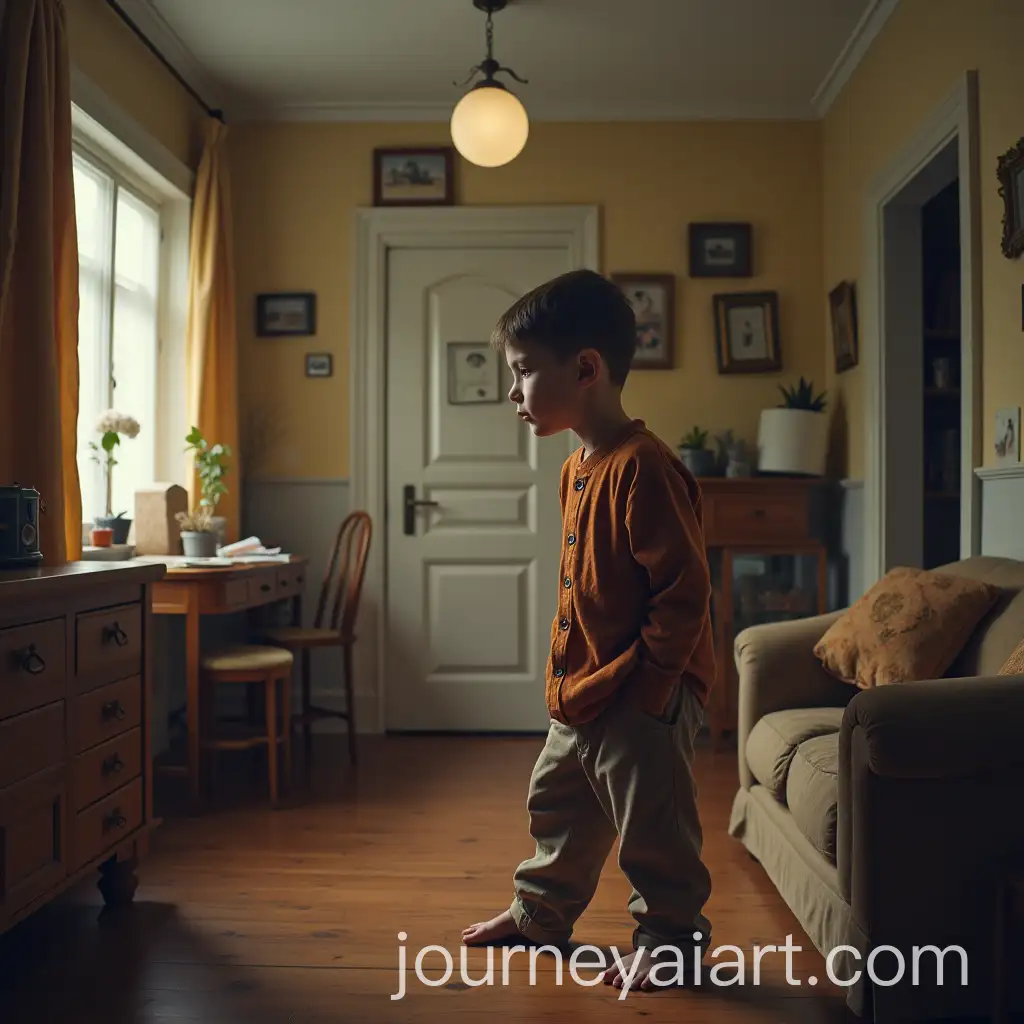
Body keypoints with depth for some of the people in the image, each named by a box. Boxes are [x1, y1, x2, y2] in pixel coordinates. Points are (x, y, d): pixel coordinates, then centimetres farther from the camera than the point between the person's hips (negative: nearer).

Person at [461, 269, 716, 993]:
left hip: (642, 697, -10)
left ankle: (671, 939, 26)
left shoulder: (643, 468, -23)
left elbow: (684, 594, -24)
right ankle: (541, 913, 43)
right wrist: (567, 678, 13)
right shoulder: (578, 469, 8)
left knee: (653, 826, 5)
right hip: (581, 691, 10)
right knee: (558, 805, 23)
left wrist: (638, 688, -22)